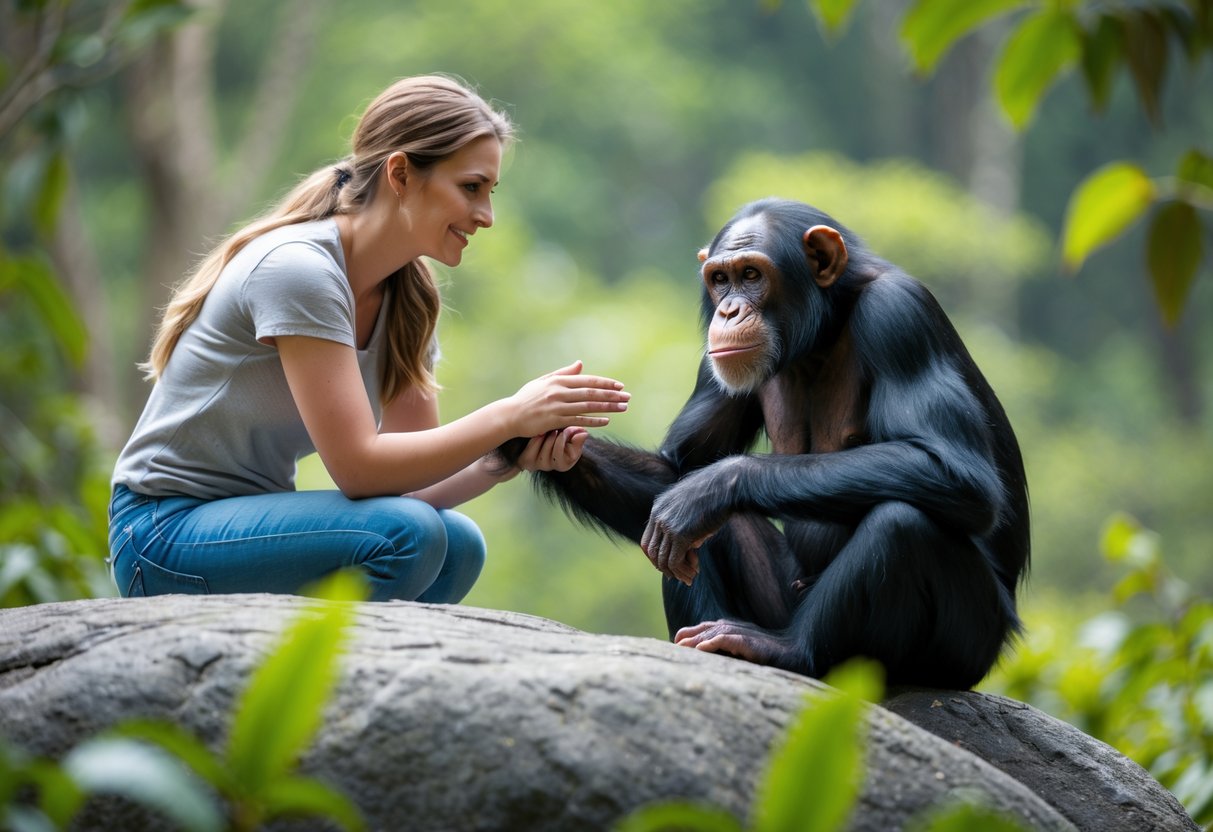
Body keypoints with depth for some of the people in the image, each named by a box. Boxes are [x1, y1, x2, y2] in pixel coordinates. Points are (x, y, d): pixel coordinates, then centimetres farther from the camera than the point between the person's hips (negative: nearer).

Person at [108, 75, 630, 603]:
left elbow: (410, 477, 0)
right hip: (164, 533, -8)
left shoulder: (406, 301, 4)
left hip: (250, 520, 8)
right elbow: (358, 467, -26)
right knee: (404, 535, -26)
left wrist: (507, 459, -18)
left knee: (458, 546, -10)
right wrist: (509, 416, -25)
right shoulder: (297, 268, -22)